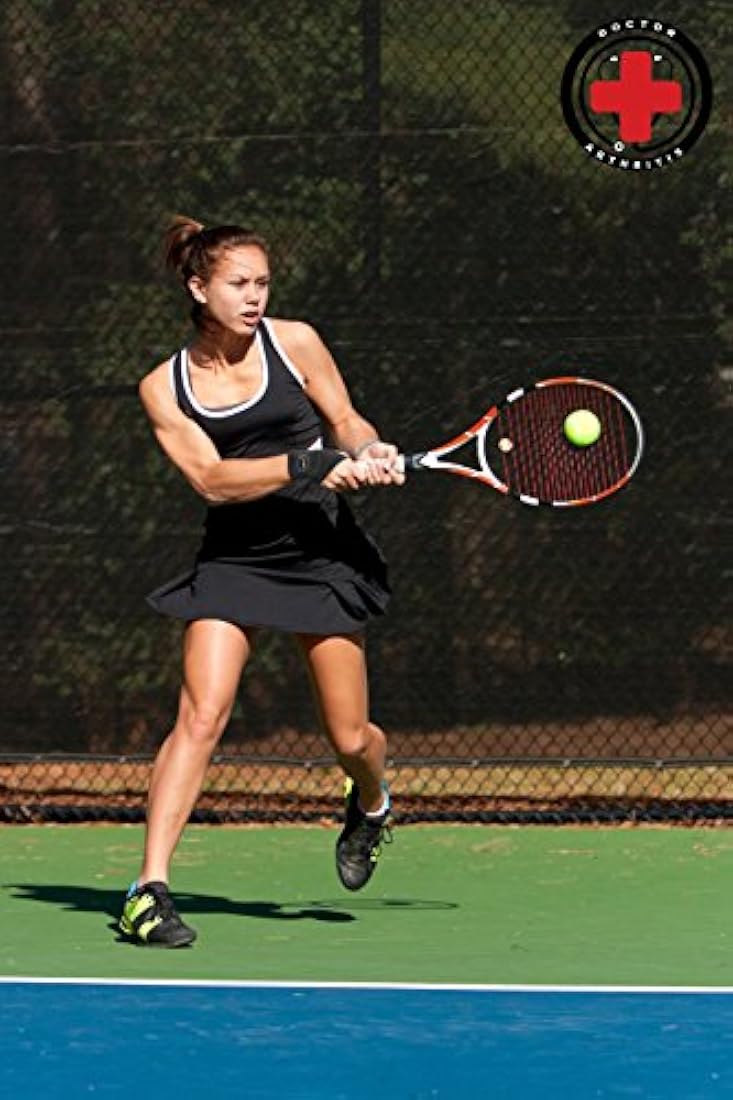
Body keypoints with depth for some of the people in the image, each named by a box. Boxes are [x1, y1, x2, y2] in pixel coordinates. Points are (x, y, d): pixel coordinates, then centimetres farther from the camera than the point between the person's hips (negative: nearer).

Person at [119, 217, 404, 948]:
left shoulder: (293, 342, 0)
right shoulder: (163, 387, -1)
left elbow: (347, 422, 10)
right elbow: (211, 479, -12)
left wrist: (369, 451, -14)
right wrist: (310, 467, -23)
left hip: (320, 552, 1)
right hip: (232, 558, -1)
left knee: (349, 737, 3)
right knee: (201, 715, -18)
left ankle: (370, 804, 41)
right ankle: (149, 890, -17)